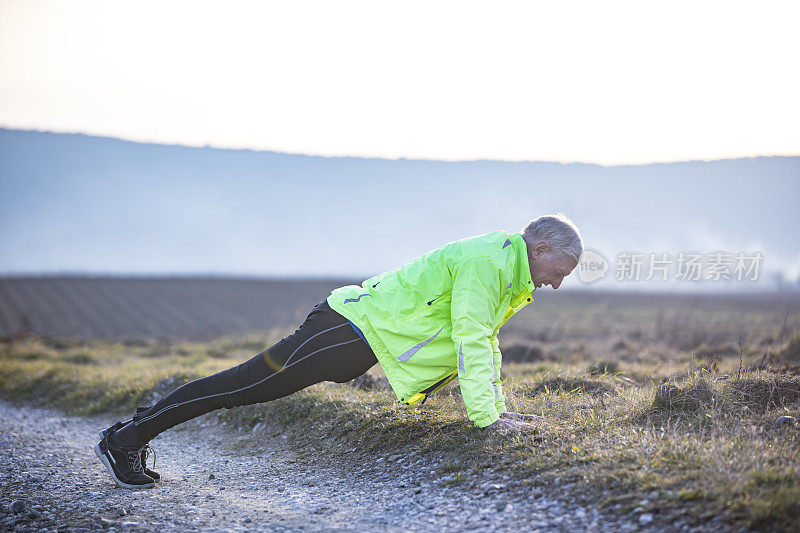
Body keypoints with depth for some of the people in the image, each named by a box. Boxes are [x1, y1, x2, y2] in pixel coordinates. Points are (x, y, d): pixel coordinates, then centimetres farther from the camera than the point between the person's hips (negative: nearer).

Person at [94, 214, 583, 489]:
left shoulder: (505, 264, 13)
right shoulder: (488, 263, -18)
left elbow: (485, 340, 22)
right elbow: (471, 343, -24)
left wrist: (497, 407, 19)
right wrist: (485, 419, -24)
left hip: (365, 331, 9)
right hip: (355, 327, -9)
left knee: (258, 384, 11)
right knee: (251, 383, -9)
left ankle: (140, 429, 15)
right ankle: (126, 437, -6)